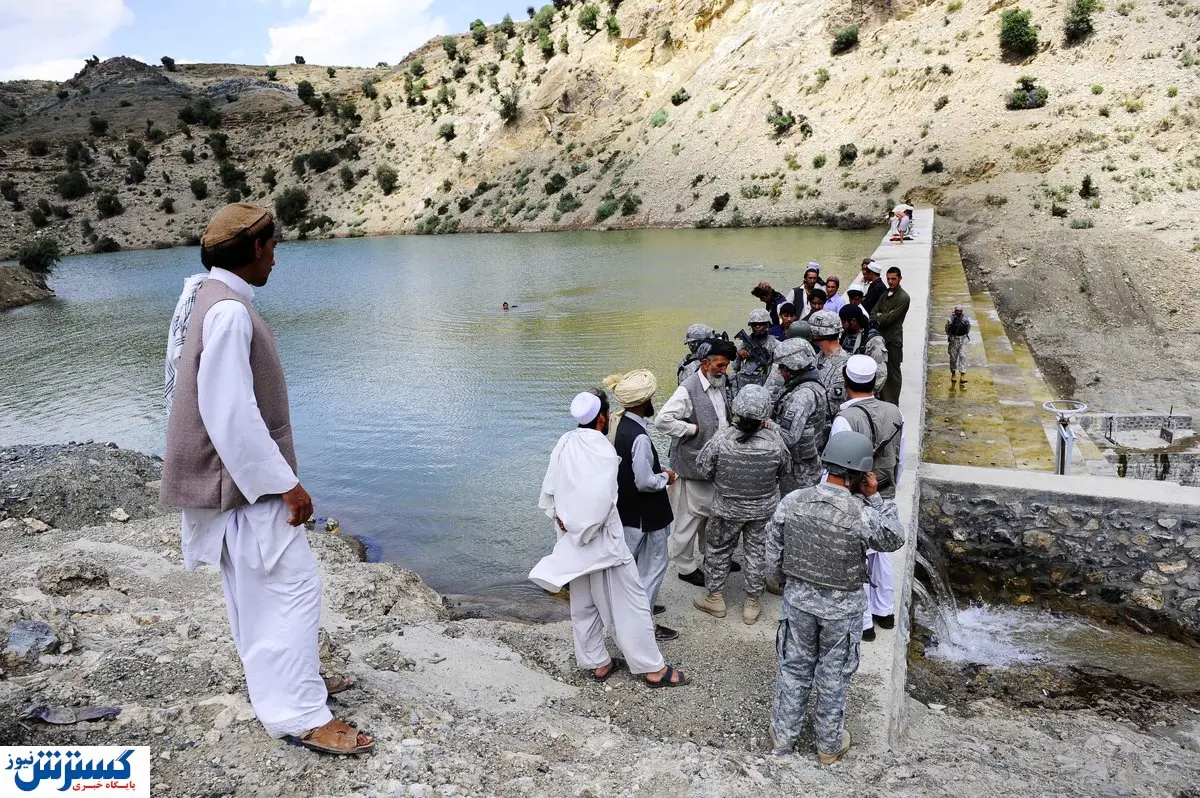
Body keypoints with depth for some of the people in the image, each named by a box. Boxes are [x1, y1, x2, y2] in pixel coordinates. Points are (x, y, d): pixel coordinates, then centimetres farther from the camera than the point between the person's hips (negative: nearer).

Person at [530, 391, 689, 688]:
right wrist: (582, 531, -11)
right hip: (602, 541, -7)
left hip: (573, 542, 8)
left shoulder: (564, 444, -1)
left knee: (584, 605, 18)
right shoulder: (603, 451, -22)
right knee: (629, 603, 4)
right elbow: (599, 503, -24)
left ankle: (597, 662, 31)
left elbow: (548, 490, 5)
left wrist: (562, 518, 5)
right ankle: (652, 669, 14)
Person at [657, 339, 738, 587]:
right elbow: (662, 420, -27)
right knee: (689, 519, 4)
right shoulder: (688, 389, -19)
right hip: (692, 465, -8)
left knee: (713, 513, 21)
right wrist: (693, 429, -21)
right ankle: (686, 567, 18)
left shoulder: (719, 385, 8)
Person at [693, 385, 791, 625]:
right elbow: (786, 470, -6)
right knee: (758, 552, 17)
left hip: (728, 507, -1)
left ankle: (714, 598, 32)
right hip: (764, 508, 1)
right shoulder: (774, 441, -23)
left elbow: (703, 467, -10)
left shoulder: (721, 439, -26)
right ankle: (752, 604, 30)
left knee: (718, 550, 20)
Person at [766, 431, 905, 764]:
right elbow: (894, 539, -4)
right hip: (842, 607, -2)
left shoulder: (791, 502, -16)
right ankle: (829, 745, 37)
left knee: (794, 669, 21)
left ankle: (784, 736, 37)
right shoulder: (862, 515, -26)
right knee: (833, 677, 18)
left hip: (798, 599, 2)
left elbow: (773, 557, -6)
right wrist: (875, 497, -5)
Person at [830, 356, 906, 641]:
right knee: (880, 553, 22)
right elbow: (900, 459, 4)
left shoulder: (845, 420, -24)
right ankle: (884, 611, 38)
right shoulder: (895, 413, -5)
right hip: (885, 498, 6)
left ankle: (863, 622, 20)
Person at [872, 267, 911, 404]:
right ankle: (882, 399, 22)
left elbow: (891, 317, -16)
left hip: (893, 338, -7)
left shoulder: (903, 297, -10)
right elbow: (873, 313, 9)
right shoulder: (885, 294, 14)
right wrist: (881, 318, -11)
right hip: (881, 336, 7)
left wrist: (879, 318, -2)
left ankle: (892, 403, 6)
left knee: (893, 372, 0)